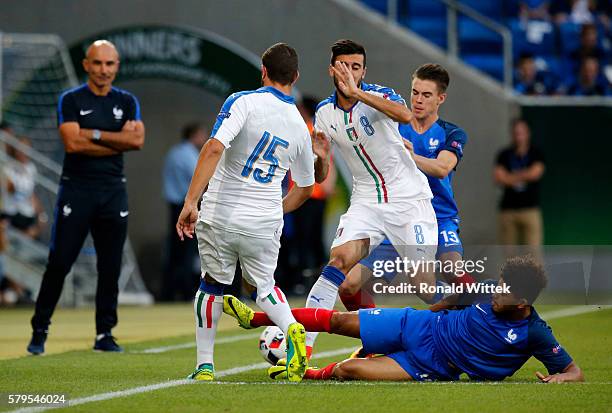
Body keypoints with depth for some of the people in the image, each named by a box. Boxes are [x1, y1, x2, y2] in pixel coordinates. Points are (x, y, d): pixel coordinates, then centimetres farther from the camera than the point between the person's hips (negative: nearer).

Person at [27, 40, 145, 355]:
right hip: (76, 189, -3)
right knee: (59, 263, -5)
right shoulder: (70, 101, -1)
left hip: (113, 190, 3)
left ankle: (104, 334, 12)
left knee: (111, 267, 4)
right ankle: (39, 332, 3)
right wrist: (119, 141, -10)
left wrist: (94, 134, -12)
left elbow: (138, 140, -7)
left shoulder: (127, 102, 10)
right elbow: (73, 143, -15)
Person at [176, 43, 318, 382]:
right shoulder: (300, 127, 8)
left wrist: (190, 202, -23)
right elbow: (305, 189, 20)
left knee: (212, 286, 18)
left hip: (219, 217, -3)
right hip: (264, 224, 3)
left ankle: (205, 366, 16)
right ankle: (292, 329, -8)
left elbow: (214, 148, -22)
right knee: (263, 286, 23)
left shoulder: (244, 102, -8)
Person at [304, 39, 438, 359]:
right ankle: (302, 340, -19)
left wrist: (357, 92, -42)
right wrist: (320, 156, -15)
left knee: (424, 283, -7)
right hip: (366, 199, 3)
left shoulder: (378, 95, -12)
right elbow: (320, 175, 9)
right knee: (339, 259, -18)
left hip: (408, 197, -3)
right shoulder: (325, 113, 2)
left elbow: (406, 116, -37)